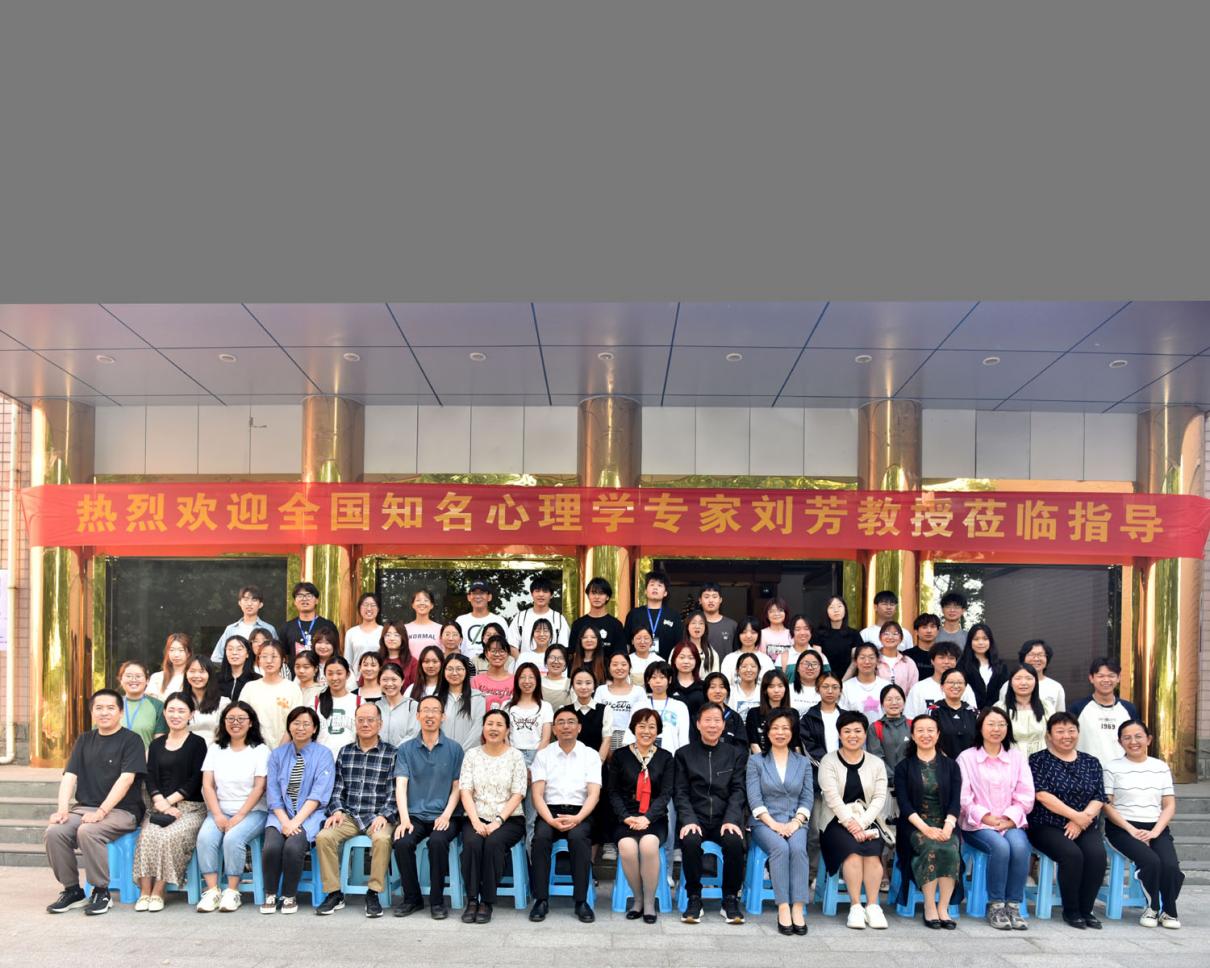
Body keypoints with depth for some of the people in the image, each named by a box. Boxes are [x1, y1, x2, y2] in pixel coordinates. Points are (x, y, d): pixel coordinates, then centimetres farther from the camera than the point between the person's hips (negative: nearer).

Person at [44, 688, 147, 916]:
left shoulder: (131, 740, -2)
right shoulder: (85, 740, 16)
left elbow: (126, 779, -13)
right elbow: (69, 775, 6)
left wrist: (101, 812, -22)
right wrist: (62, 809, -11)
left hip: (121, 810, -5)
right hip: (84, 807, 5)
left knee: (88, 831, -33)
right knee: (54, 831, -22)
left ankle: (101, 891, -14)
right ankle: (72, 890, -3)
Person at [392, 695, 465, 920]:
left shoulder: (454, 749, 6)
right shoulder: (406, 749, 7)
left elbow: (457, 787, 5)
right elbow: (401, 786, -1)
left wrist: (446, 815, -11)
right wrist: (404, 819, -15)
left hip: (443, 816, -1)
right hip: (415, 815, 1)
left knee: (437, 841, -32)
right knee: (402, 842, -27)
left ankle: (437, 900, -12)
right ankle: (412, 897, -4)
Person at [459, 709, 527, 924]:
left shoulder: (515, 756, 3)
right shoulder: (472, 755, 9)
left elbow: (517, 794, -4)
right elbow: (465, 791, 1)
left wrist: (498, 821, -16)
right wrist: (476, 821, -14)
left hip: (509, 820, -1)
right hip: (477, 818, 2)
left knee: (493, 842, -31)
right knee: (472, 842, -29)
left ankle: (487, 902, -19)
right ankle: (472, 900, -18)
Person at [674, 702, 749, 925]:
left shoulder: (736, 754, 12)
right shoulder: (684, 754, 11)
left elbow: (738, 791, 3)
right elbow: (680, 792, 3)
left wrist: (730, 820, -15)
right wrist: (688, 820, -15)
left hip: (726, 819, 1)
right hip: (696, 817, 0)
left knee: (734, 842, -32)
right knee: (690, 841, -33)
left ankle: (731, 900, -10)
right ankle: (694, 899, -13)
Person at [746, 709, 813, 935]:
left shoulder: (803, 762, 15)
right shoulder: (755, 761, 9)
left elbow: (808, 797, 7)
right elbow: (754, 798, -1)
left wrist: (795, 822, -10)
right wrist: (773, 823, -14)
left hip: (795, 822, 1)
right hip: (765, 822, -1)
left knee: (798, 848, -31)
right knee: (780, 848, -32)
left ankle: (798, 908, -31)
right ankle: (783, 909, -30)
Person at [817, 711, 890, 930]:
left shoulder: (876, 763, 12)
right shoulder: (829, 761, 4)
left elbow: (880, 798, 1)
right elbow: (832, 797, -8)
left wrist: (862, 823, -14)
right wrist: (850, 823, -20)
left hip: (868, 821, 2)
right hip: (837, 820, -2)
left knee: (873, 849, -28)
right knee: (852, 847, -30)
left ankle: (873, 906, -21)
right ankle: (855, 906, -23)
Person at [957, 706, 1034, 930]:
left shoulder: (1017, 757, 15)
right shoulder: (966, 757, 6)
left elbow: (1026, 796, 8)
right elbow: (963, 797, -2)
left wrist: (1009, 819, -7)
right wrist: (986, 817, -14)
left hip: (1011, 823, 2)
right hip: (978, 824, -2)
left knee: (1020, 846, -30)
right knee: (1000, 847, -32)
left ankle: (1013, 905, -19)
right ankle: (995, 906, -18)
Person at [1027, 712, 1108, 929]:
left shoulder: (1091, 763, 15)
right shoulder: (1038, 760, 3)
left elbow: (1098, 798, 6)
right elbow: (1042, 795, -9)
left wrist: (1082, 821, -12)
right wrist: (1075, 815, -15)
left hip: (1085, 827, 3)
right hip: (1048, 827, -3)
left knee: (1097, 854, -26)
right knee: (1071, 854, -29)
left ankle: (1086, 909, -8)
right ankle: (1070, 910, -8)